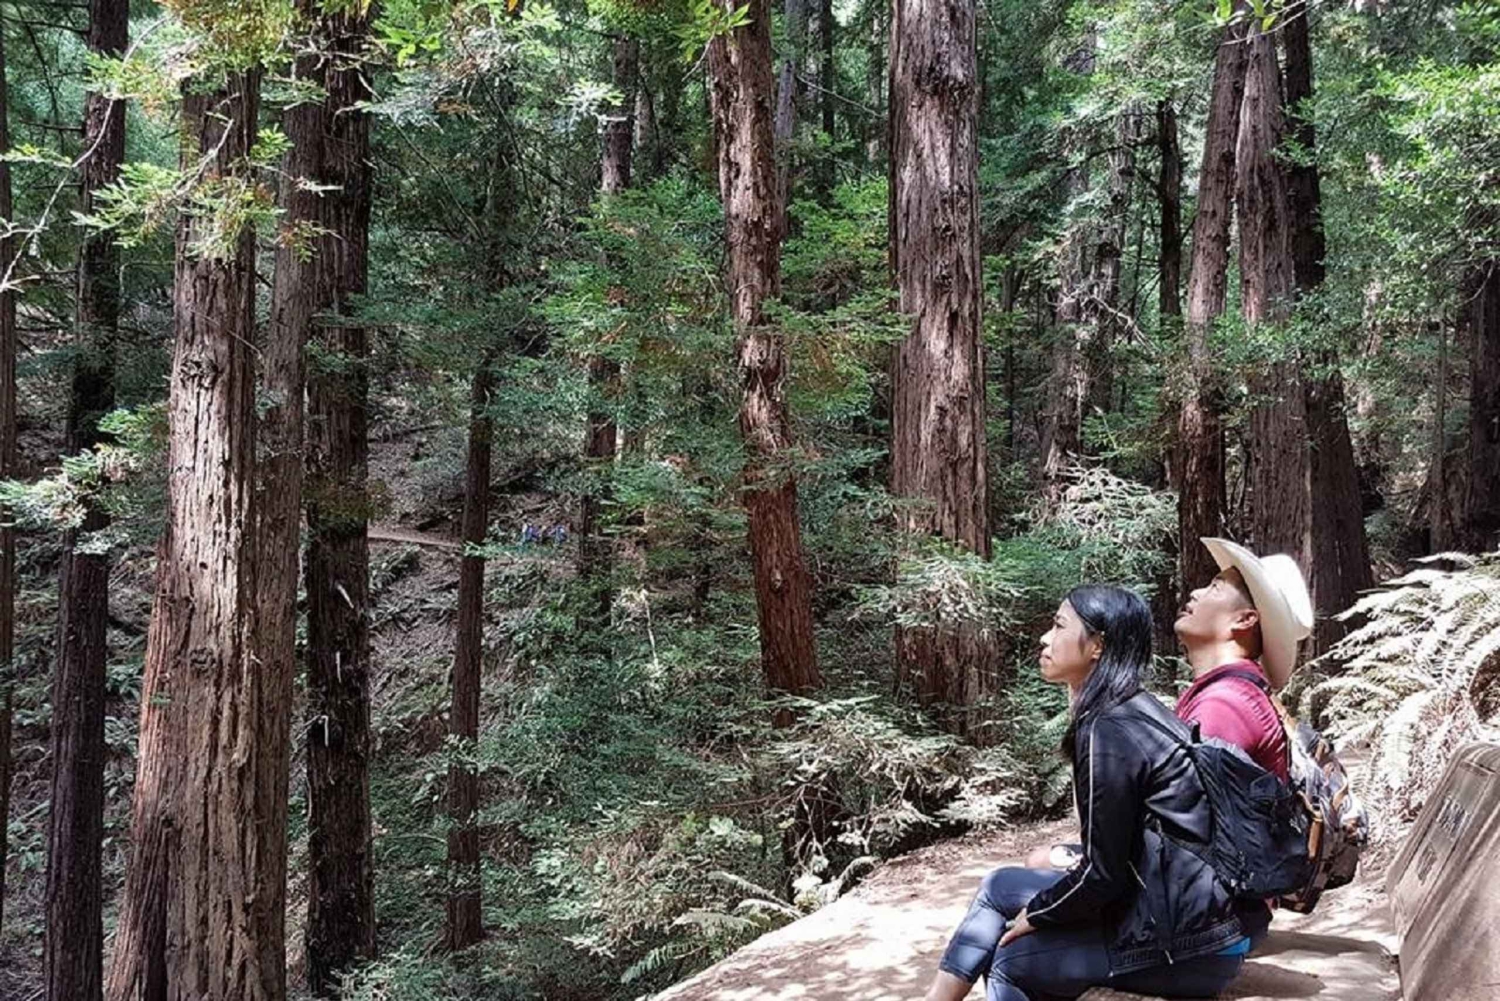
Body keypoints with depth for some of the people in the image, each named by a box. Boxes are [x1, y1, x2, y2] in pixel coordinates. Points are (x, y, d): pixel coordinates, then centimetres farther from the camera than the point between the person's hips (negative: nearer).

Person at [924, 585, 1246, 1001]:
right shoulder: (1131, 711, 9)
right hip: (1181, 907, 9)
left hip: (1189, 939, -9)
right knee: (1001, 887, 10)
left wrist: (1036, 914, -3)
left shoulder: (1109, 730, -20)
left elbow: (1103, 873, -18)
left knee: (1010, 961, -1)